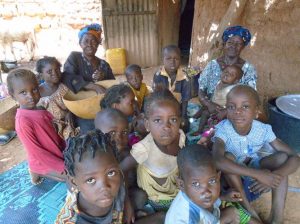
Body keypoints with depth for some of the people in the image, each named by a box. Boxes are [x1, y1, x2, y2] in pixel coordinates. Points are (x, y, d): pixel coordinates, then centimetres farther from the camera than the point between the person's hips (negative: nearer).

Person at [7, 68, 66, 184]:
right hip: (44, 162, -7)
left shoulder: (40, 109, -2)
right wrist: (61, 166, -20)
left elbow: (54, 132, 7)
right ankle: (39, 172, 4)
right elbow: (35, 151, -23)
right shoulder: (23, 120, -25)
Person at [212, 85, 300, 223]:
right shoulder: (223, 129, -31)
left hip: (253, 166, 3)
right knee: (227, 157, -35)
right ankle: (247, 209, -18)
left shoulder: (263, 130, -21)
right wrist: (259, 175, -48)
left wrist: (274, 175, -40)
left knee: (282, 157, -21)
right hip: (233, 174, -3)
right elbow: (217, 160, -49)